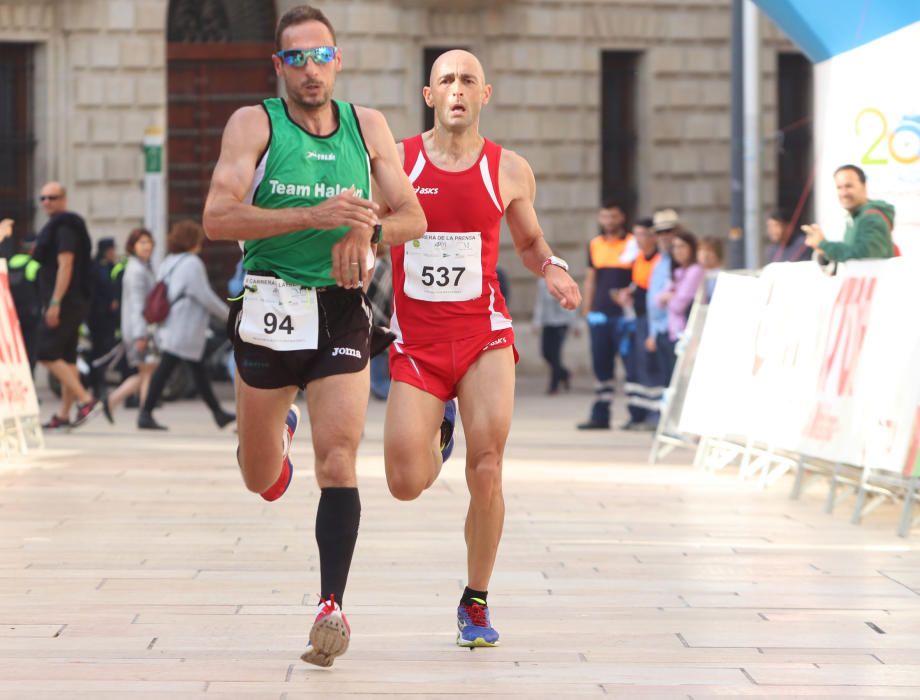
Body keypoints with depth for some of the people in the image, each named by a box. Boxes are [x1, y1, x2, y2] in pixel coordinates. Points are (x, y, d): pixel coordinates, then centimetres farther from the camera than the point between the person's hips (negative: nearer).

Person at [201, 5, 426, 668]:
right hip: (271, 309, 0)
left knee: (338, 461, -14)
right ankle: (281, 434, 50)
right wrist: (315, 217, -27)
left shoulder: (367, 126, 5)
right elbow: (218, 217, -18)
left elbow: (413, 218, 8)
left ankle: (332, 606, -14)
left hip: (342, 313, 1)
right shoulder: (254, 123, -5)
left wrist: (368, 230, -15)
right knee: (262, 481, 14)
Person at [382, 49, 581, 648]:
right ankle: (439, 429, 34)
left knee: (486, 473, -11)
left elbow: (529, 241, 17)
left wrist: (553, 268, -3)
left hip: (484, 334, 0)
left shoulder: (510, 171, 2)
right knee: (407, 485, -4)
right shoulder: (393, 163, -2)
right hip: (415, 341, 0)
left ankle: (477, 604, 9)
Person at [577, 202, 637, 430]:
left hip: (624, 314, -4)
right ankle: (600, 417, 9)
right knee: (601, 364, 5)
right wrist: (586, 309, 12)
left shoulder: (632, 244, -1)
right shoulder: (595, 245, 13)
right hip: (600, 314, 4)